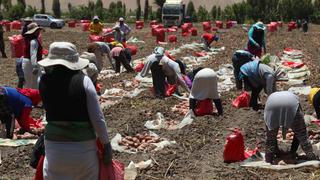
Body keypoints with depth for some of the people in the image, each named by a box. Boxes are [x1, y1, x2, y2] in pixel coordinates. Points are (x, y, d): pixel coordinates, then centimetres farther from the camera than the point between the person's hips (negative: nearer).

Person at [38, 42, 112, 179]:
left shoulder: (43, 81, -7)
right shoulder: (83, 81, -13)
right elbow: (97, 118, -11)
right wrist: (106, 145, 1)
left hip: (54, 145, 2)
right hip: (83, 145, -1)